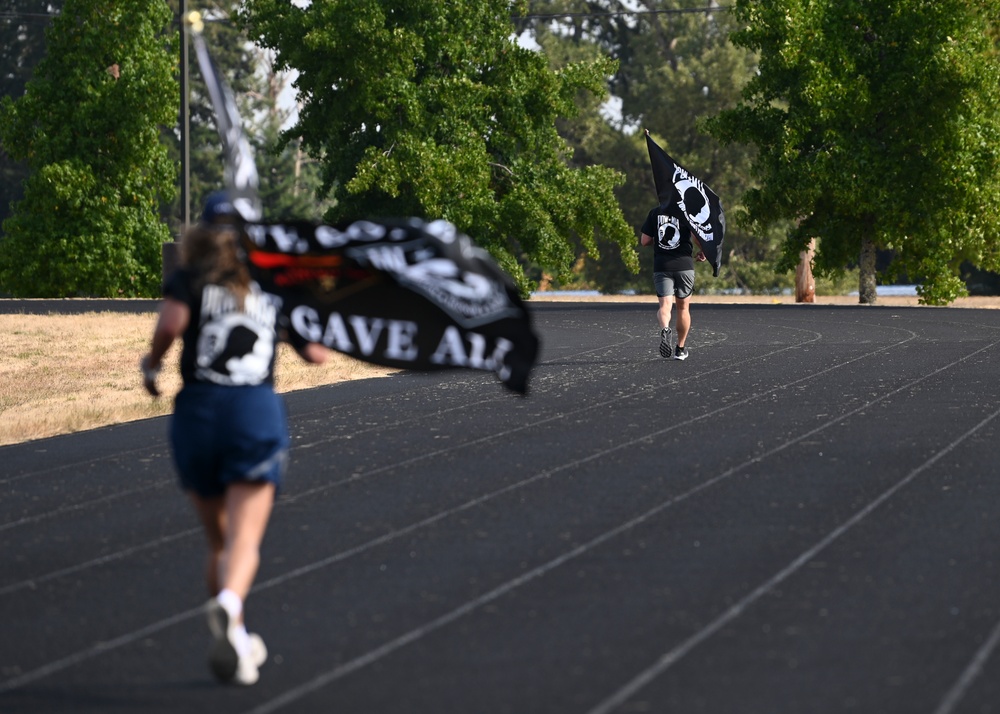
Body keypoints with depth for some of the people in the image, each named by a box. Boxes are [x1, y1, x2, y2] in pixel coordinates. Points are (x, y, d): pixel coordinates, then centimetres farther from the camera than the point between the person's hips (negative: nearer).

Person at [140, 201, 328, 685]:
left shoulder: (189, 280, 7)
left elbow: (171, 323, -14)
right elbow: (316, 354, 13)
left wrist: (152, 362, 4)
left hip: (197, 411, 0)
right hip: (258, 411, 0)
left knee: (219, 543, 16)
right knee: (245, 542, -10)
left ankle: (236, 644, 15)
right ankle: (228, 605, -40)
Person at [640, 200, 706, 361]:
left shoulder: (654, 213, 6)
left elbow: (644, 241, 5)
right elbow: (697, 237, -14)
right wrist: (702, 251, 6)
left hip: (661, 267, 1)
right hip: (684, 265, -1)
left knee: (665, 305, -4)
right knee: (683, 307, 14)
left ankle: (664, 329, -37)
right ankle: (681, 349, 22)